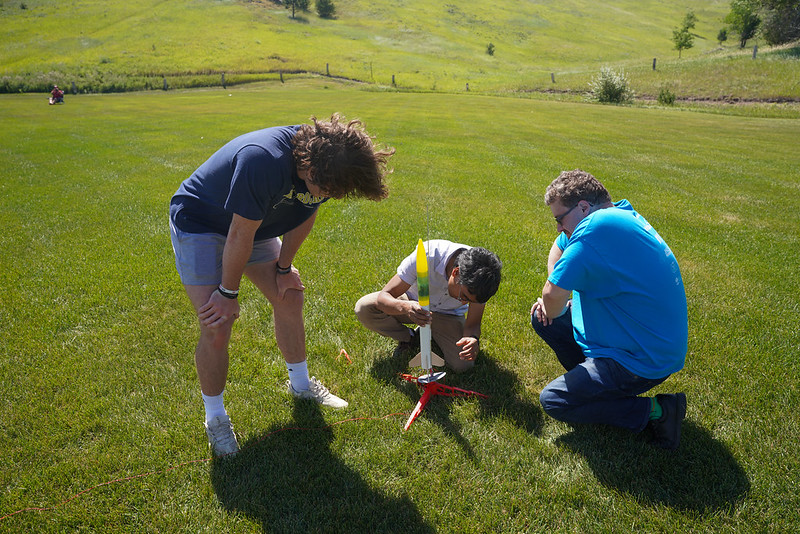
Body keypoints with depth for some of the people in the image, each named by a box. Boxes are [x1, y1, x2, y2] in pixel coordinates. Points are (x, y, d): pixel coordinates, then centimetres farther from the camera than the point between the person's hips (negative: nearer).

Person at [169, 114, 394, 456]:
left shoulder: (323, 165, -17)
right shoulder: (263, 161, -40)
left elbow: (305, 216, 0)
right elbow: (241, 235, -30)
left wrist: (284, 268, 5)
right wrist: (228, 293, -18)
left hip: (255, 223, 7)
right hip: (198, 223, -7)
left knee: (289, 297, 8)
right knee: (217, 328, -12)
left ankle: (300, 384, 31)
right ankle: (215, 418, 11)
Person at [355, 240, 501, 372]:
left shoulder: (480, 274, -29)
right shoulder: (427, 255, -38)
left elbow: (473, 324, -19)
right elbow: (384, 296, -34)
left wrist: (473, 339, -44)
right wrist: (405, 307, -56)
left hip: (448, 315, 1)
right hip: (414, 304, -1)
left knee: (463, 364, -22)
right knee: (364, 308, -27)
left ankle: (432, 335, 11)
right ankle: (409, 338, 1)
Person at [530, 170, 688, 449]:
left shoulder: (598, 227, -28)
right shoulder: (619, 213, 4)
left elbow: (553, 296, -29)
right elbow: (560, 246, 17)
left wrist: (554, 302, -4)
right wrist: (554, 296, 2)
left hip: (645, 360, -10)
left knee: (552, 401, -4)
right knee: (541, 317, 10)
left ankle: (656, 410, -1)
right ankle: (595, 380, 17)